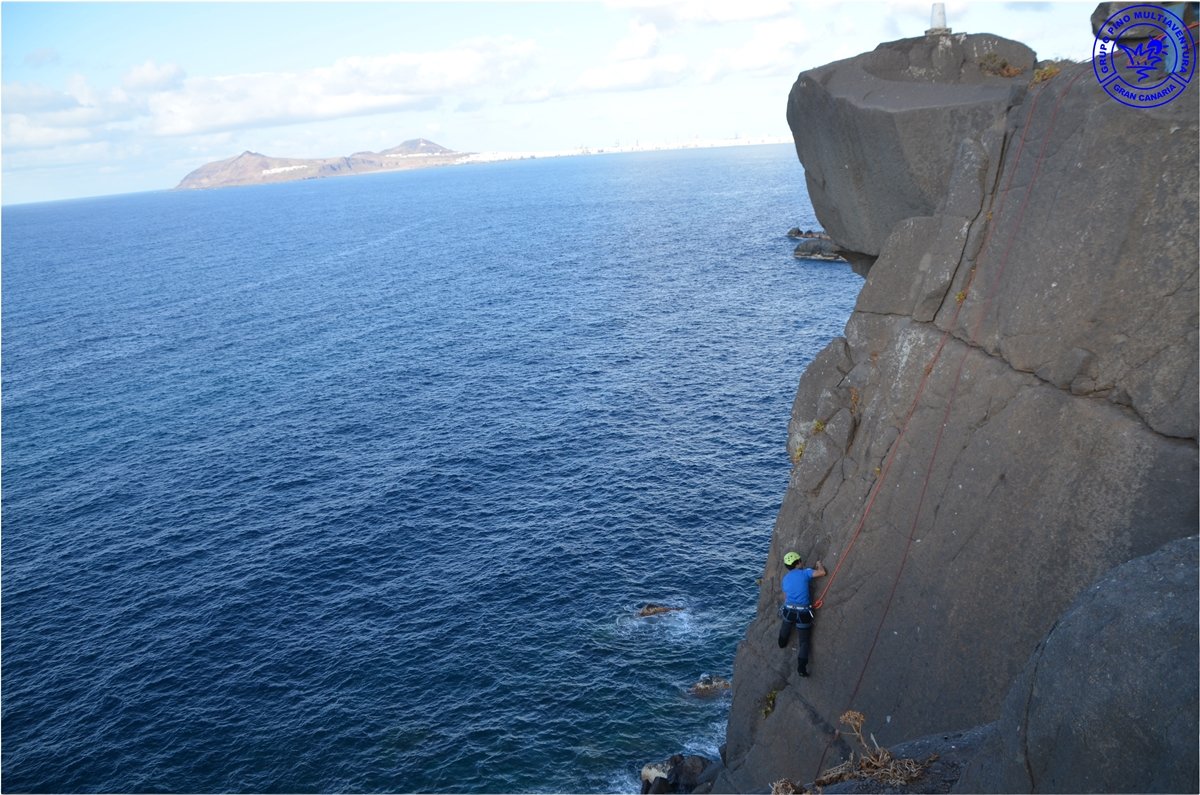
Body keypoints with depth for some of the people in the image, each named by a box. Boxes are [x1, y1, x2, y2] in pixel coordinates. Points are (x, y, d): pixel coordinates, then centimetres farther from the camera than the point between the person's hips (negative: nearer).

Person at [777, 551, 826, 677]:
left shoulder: (785, 579, 9)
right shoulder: (804, 573, -7)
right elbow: (822, 572, -11)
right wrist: (819, 564, 11)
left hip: (788, 610, 4)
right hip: (803, 613, -4)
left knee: (786, 627, 38)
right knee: (804, 641, 7)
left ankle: (782, 643, 61)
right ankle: (801, 667, -3)